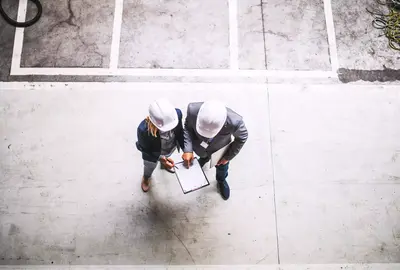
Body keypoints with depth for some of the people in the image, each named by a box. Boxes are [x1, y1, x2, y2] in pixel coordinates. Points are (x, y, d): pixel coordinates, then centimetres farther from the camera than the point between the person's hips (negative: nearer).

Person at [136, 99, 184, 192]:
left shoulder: (177, 114, -39)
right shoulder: (143, 129, -46)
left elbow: (180, 132, -17)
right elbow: (143, 148, -25)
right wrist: (160, 158, -35)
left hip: (171, 148, 2)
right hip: (152, 153, -2)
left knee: (166, 161, 39)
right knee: (150, 167, 33)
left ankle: (164, 165, 78)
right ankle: (146, 178, 71)